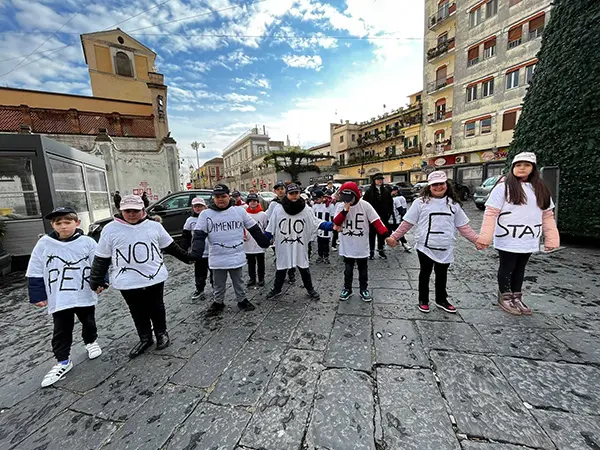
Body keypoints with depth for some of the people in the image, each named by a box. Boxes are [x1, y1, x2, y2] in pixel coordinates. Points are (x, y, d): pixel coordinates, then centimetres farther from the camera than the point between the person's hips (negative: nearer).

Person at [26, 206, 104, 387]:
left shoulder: (87, 242, -10)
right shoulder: (44, 244, -5)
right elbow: (35, 272, 2)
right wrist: (37, 295, 1)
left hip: (85, 295, 0)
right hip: (58, 299, 1)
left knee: (88, 322, 19)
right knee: (61, 330, 9)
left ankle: (91, 342, 45)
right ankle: (62, 361, 25)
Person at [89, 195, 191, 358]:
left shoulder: (154, 226, 0)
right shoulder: (110, 229, -3)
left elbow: (171, 246, 10)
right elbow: (101, 258, 2)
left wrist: (187, 258, 12)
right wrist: (96, 281, 4)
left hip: (155, 277, 0)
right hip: (127, 282, 0)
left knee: (156, 307, 14)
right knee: (138, 312, 14)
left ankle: (161, 333, 34)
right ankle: (145, 338, 33)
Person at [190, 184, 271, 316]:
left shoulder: (240, 211, -3)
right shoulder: (206, 214, -4)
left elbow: (255, 229, 5)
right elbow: (199, 236, -6)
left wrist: (265, 243, 6)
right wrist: (195, 253, -20)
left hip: (237, 256, 0)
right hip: (217, 259, 0)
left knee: (239, 282, 18)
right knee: (218, 284, 17)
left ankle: (242, 300, 38)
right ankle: (218, 303, 39)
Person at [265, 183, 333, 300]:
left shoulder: (306, 210, -6)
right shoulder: (278, 210, -7)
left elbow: (317, 223, 0)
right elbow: (270, 228, 1)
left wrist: (332, 225, -13)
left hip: (300, 248, 0)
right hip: (283, 248, 0)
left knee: (304, 269, 15)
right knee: (281, 269, 16)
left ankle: (310, 289, 35)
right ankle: (276, 289, 37)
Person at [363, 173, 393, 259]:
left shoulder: (386, 190, 5)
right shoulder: (369, 191, -5)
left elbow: (390, 203, 10)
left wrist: (389, 213, 4)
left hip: (383, 217, 3)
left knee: (382, 234, 12)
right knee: (372, 234, 5)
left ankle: (381, 250, 25)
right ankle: (371, 251, 15)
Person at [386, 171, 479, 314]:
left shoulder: (453, 204, 5)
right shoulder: (420, 202, -5)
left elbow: (463, 227, 10)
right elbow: (407, 223, -6)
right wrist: (394, 237, -13)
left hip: (446, 249, 3)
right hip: (425, 247, -3)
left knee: (442, 274, 18)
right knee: (425, 273, 12)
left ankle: (441, 300, 37)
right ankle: (423, 300, 28)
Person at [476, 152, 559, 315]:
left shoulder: (540, 189, 8)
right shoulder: (503, 187, -10)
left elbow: (547, 215, 11)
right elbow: (491, 213, -16)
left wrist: (551, 238, 6)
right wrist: (485, 237, -23)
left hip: (528, 240, 6)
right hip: (508, 239, -5)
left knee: (520, 269, 16)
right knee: (507, 268, 8)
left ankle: (517, 298, 31)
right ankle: (504, 297, 24)